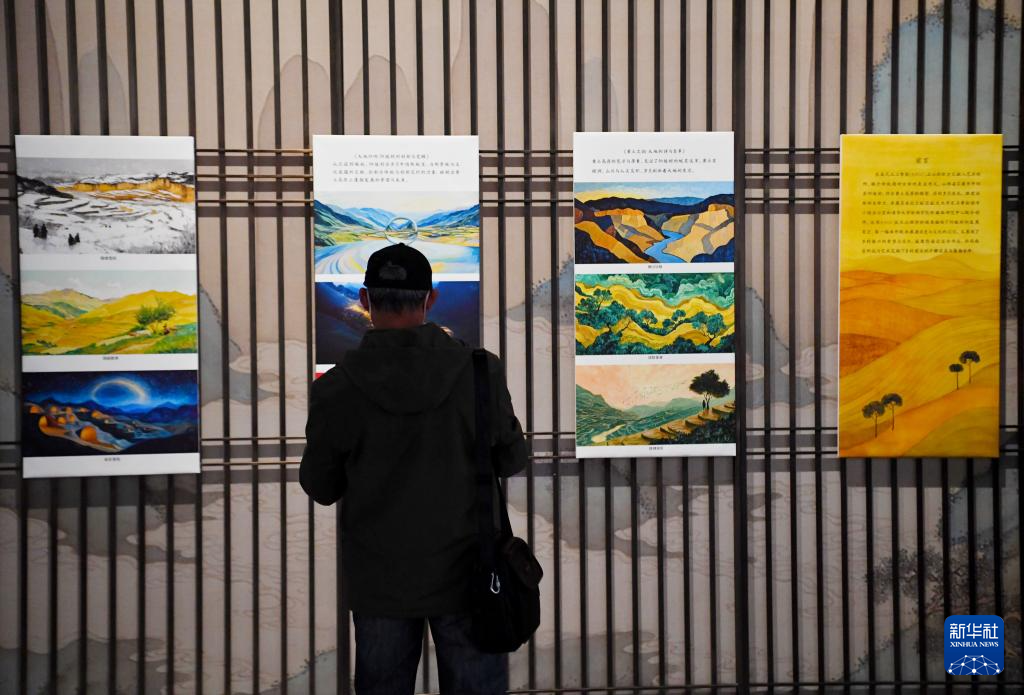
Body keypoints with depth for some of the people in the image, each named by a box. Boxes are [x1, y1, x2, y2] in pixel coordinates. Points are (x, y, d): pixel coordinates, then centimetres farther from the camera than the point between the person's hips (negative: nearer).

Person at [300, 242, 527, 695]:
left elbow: (321, 488, -1)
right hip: (463, 573, 0)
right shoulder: (481, 371, -14)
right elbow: (511, 460, -1)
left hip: (379, 579, 1)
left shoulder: (336, 389, -14)